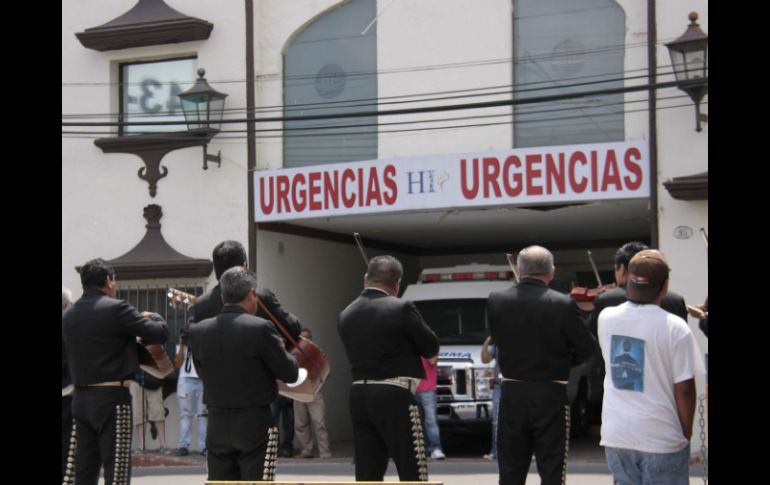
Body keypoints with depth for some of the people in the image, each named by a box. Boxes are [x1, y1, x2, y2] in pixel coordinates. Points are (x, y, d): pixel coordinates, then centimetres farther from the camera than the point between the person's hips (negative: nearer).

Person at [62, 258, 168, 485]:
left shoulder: (68, 315, 7)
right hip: (112, 397, -7)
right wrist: (153, 317, 13)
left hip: (80, 397, 7)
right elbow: (160, 333, -10)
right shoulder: (115, 308, -12)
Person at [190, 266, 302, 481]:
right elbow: (290, 374, -8)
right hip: (255, 424, -4)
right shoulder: (260, 328, -14)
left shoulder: (198, 330, 0)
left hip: (217, 425, 4)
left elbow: (203, 372, 10)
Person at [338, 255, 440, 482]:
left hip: (359, 397, 6)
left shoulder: (346, 315, 7)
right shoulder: (401, 309, -11)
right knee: (413, 473, -1)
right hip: (394, 397, -6)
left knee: (367, 475, 8)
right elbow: (431, 347, -2)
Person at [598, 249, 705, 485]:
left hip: (615, 436, 4)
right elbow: (684, 389, -12)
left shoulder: (606, 317, -2)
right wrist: (686, 433, 1)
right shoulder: (675, 328, -16)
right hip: (661, 439, -4)